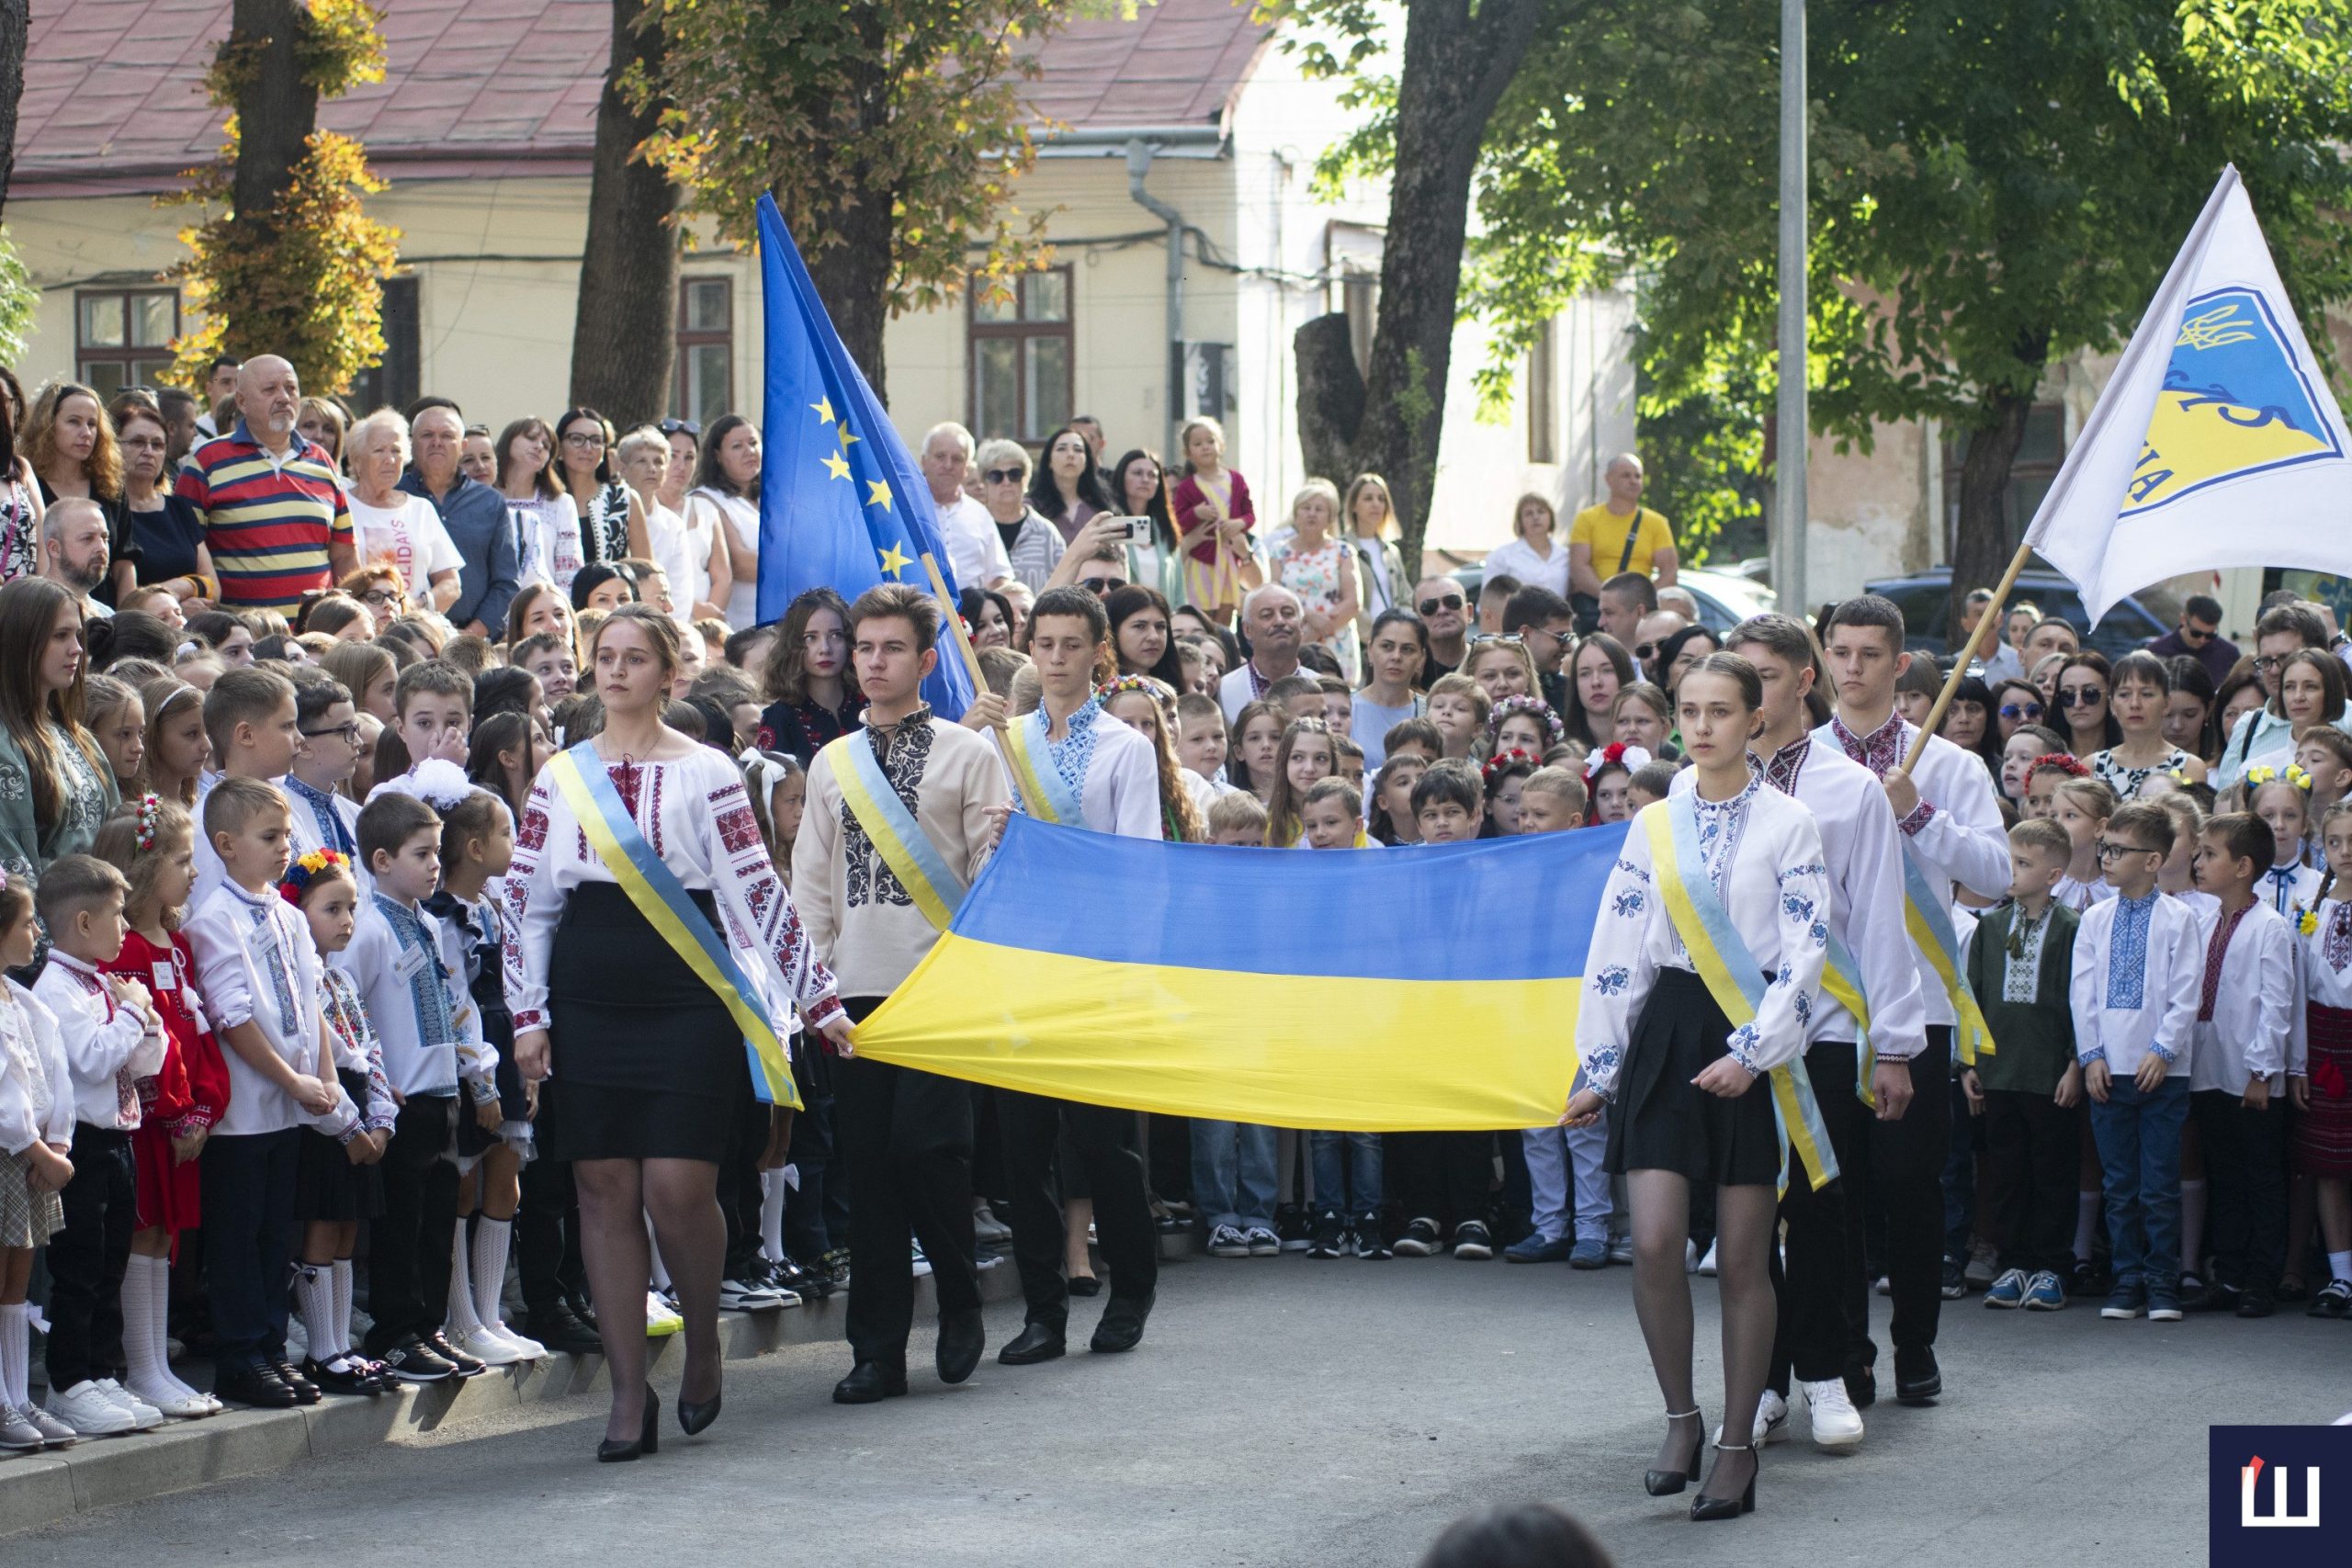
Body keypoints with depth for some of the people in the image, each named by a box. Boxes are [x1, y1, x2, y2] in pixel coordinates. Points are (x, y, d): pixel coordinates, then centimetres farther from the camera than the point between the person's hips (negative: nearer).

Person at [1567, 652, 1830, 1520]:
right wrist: (1600, 1070, 9)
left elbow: (1805, 952, -7)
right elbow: (1616, 951, 10)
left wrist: (1752, 1052, -16)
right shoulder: (1654, 826, 8)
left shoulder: (1787, 824, -2)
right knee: (1654, 1242, -9)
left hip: (1752, 1038, -3)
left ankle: (1737, 1446, 11)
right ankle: (1681, 1417, 9)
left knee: (1742, 1259, 1)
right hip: (1667, 1032, 3)